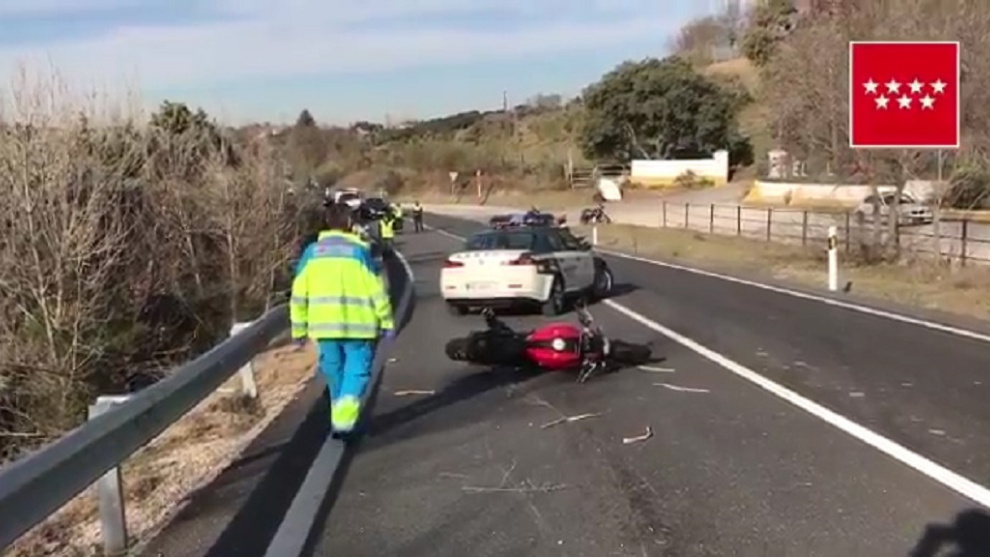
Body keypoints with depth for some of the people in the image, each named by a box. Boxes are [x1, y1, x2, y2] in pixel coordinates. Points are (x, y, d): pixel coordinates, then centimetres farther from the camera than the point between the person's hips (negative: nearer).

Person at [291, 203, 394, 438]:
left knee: (334, 374, 17)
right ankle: (344, 422, -14)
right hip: (357, 324, -3)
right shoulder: (359, 250, -3)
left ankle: (339, 421, 25)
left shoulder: (311, 252, 6)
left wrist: (299, 328, 14)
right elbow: (377, 290, -3)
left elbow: (299, 294, 7)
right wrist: (387, 322, 5)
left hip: (323, 326, 4)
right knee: (356, 372, 1)